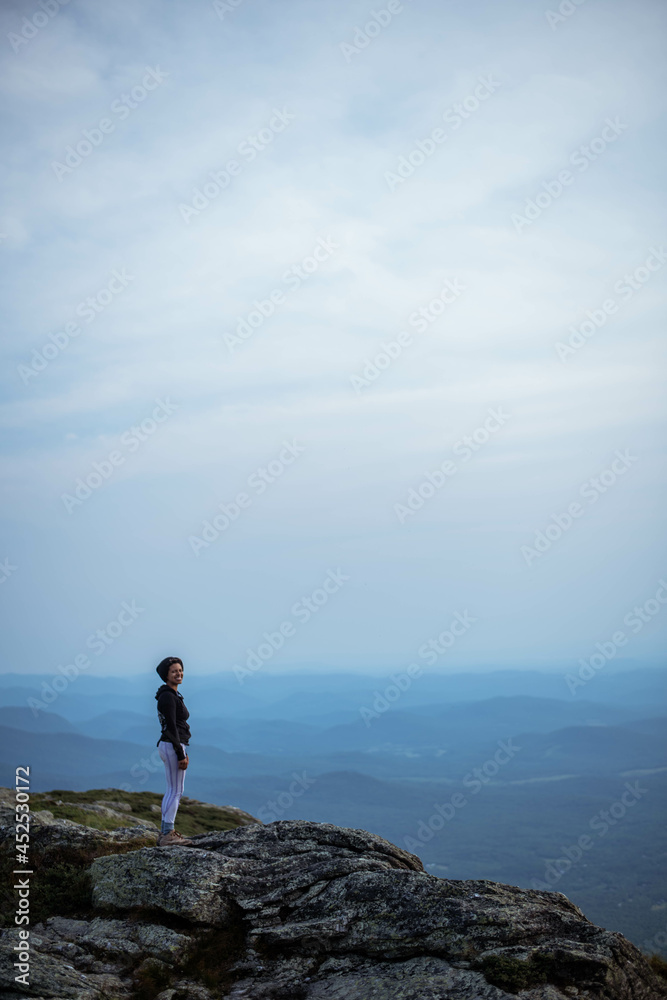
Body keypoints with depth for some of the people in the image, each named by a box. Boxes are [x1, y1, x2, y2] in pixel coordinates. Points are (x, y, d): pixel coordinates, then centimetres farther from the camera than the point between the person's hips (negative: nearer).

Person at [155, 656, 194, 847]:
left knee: (173, 790, 15)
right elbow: (171, 727, -20)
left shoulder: (173, 695, 15)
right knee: (175, 791, -7)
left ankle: (165, 832, 20)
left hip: (174, 746, 10)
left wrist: (182, 752, 20)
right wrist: (180, 754, -20)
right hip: (172, 746, -10)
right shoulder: (168, 696, -15)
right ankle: (168, 835, -6)